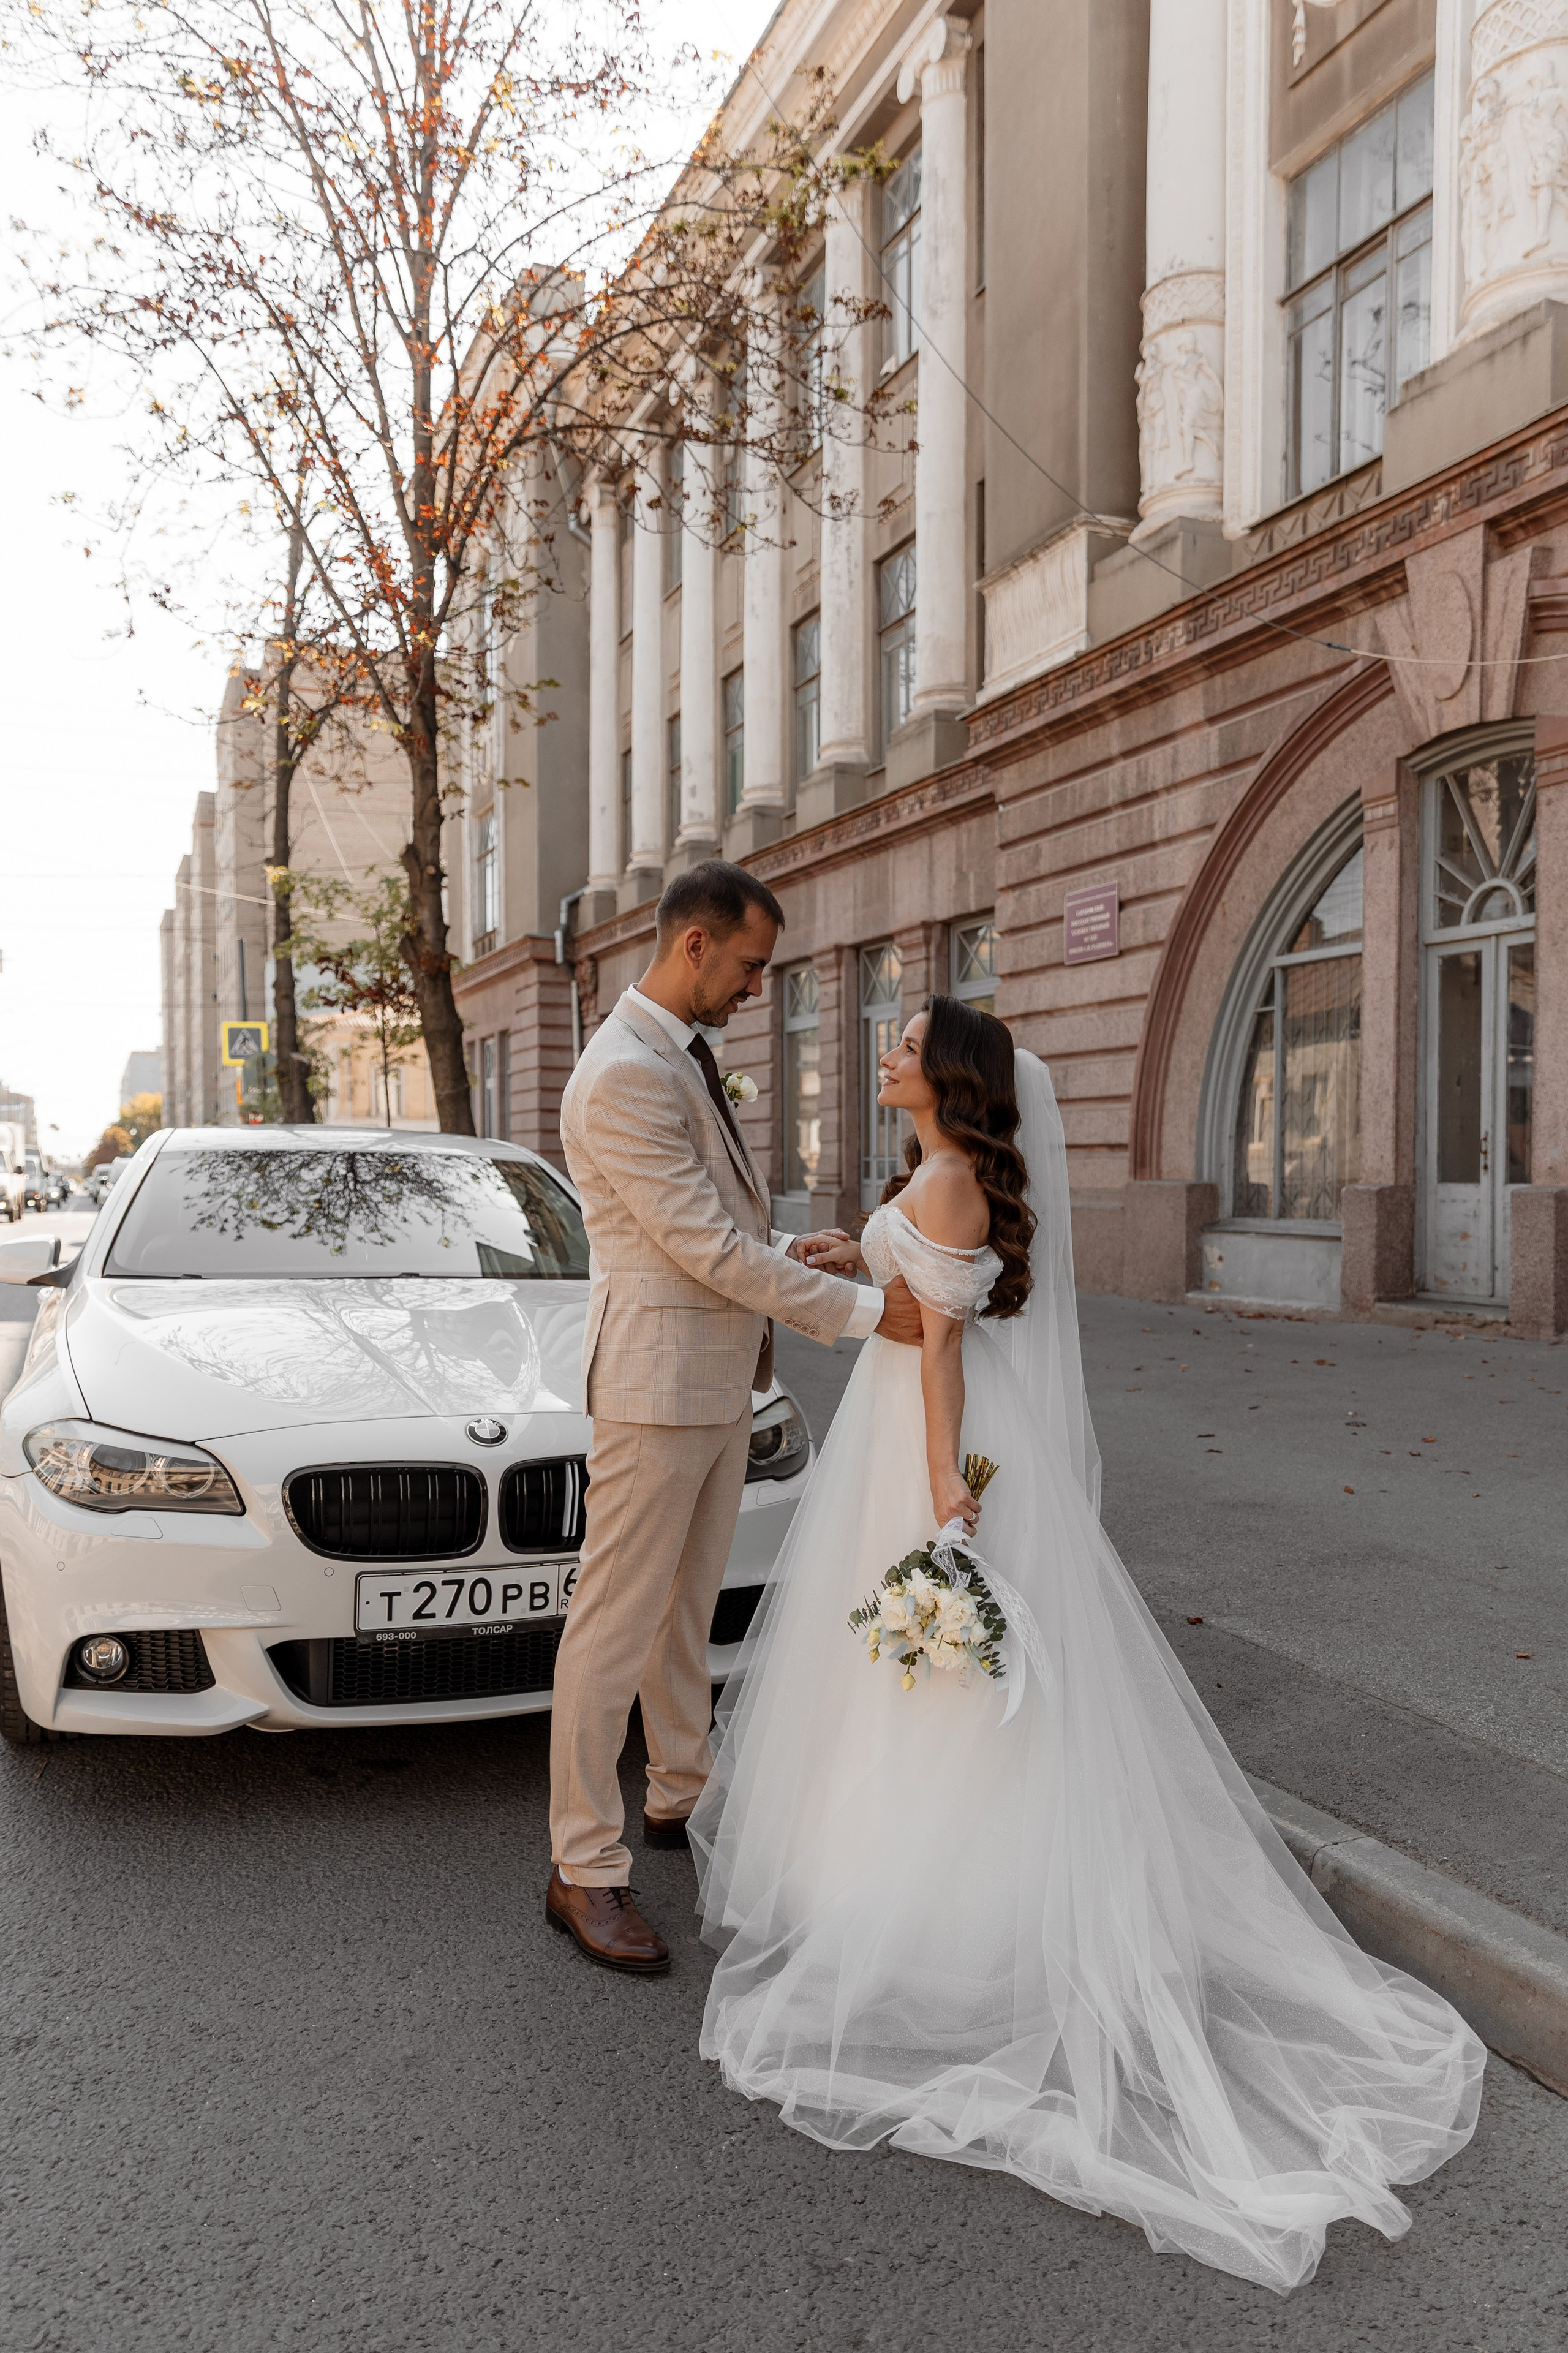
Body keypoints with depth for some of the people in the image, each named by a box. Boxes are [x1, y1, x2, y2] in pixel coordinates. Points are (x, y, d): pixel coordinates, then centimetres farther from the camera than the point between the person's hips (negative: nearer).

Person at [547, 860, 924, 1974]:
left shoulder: (686, 1055, 12)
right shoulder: (624, 1075, -20)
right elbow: (708, 1248, -22)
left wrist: (786, 1247, 6)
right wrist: (863, 1311, -18)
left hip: (721, 1378, 10)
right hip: (659, 1380, -10)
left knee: (689, 1605, 20)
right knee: (618, 1620, 0)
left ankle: (680, 1796, 37)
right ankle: (585, 1870, 12)